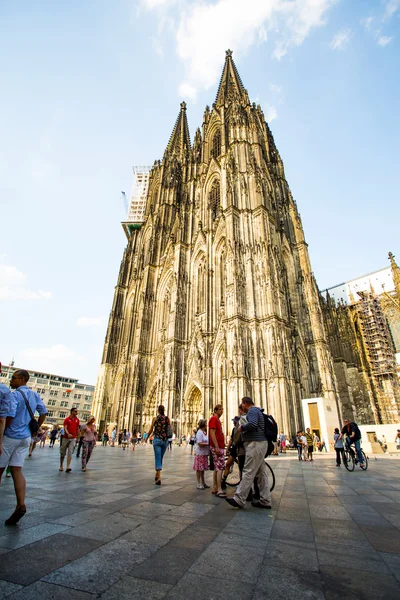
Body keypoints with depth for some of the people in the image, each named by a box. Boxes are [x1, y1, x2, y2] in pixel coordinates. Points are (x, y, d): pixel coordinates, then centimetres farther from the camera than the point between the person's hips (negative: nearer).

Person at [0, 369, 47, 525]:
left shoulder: (14, 395, -16)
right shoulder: (34, 395, 6)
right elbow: (43, 413, 10)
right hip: (25, 438, 6)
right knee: (17, 471, 7)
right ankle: (21, 505, -3)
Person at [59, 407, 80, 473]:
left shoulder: (77, 420, 7)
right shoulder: (67, 419, -4)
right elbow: (65, 428, -15)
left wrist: (77, 437, 13)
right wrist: (68, 434, -32)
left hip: (73, 438, 2)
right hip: (66, 438, -2)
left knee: (70, 452, -8)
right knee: (63, 452, 9)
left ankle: (68, 467, -11)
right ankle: (61, 466, 25)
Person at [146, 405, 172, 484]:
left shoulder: (155, 418, -4)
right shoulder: (167, 418, 0)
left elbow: (151, 430, -1)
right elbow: (171, 429, -2)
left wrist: (147, 437, 15)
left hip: (157, 440, -3)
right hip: (165, 440, 3)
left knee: (158, 458, -2)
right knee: (160, 458, 19)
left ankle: (159, 478, -12)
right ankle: (157, 475, 32)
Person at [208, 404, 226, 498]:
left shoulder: (217, 419, 17)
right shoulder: (214, 419, -13)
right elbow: (212, 433, -20)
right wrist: (217, 447, -24)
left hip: (220, 447, 10)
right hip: (217, 447, -10)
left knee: (217, 468, 13)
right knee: (220, 467, -9)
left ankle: (214, 488, 19)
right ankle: (219, 490, -6)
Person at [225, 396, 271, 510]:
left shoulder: (252, 410, -11)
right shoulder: (256, 411, 20)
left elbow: (253, 424, -27)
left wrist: (242, 427, -12)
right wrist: (243, 429, 17)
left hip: (255, 444, -11)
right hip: (259, 444, 11)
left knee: (248, 472, -8)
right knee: (261, 473, 12)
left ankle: (239, 500, -5)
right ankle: (265, 501, 17)